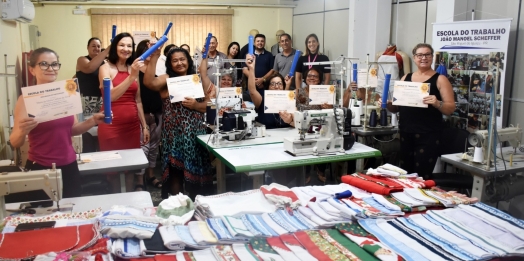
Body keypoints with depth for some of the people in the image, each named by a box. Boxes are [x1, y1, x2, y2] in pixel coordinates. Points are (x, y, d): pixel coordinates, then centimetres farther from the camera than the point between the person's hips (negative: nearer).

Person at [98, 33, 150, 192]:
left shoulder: (133, 68, 11)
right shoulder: (106, 68, -4)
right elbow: (110, 96, -20)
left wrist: (144, 126, 14)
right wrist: (131, 77, -29)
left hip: (132, 124, 5)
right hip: (111, 125, -4)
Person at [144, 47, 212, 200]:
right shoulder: (166, 80, 1)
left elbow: (208, 104, 8)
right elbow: (149, 83, -20)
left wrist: (196, 105, -12)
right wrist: (154, 57, -24)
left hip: (195, 133, 3)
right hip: (174, 133, -3)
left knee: (195, 170, 8)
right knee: (176, 172, 1)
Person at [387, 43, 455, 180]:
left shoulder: (440, 79, 1)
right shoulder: (406, 78, 13)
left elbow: (451, 108, -4)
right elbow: (396, 107, 17)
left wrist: (437, 103, -23)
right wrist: (388, 104, -5)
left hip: (428, 135, -4)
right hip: (406, 133, 4)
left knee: (422, 177, -5)